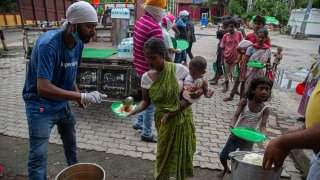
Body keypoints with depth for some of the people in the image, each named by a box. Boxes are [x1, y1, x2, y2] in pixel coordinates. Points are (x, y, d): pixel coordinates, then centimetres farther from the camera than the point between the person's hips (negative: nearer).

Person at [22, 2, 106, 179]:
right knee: (39, 155, -4)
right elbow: (43, 88, -35)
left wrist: (79, 95, -4)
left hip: (62, 103, 7)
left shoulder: (78, 42, -7)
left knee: (71, 142, 22)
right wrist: (82, 96, -38)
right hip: (40, 106, -7)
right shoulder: (49, 44, -29)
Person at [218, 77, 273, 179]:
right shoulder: (244, 102, -13)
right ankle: (226, 169, 41)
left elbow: (263, 125, -17)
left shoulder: (265, 110, -10)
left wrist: (262, 135, -39)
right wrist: (232, 125, -40)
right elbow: (236, 115, -20)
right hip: (236, 134, 0)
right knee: (223, 156, 8)